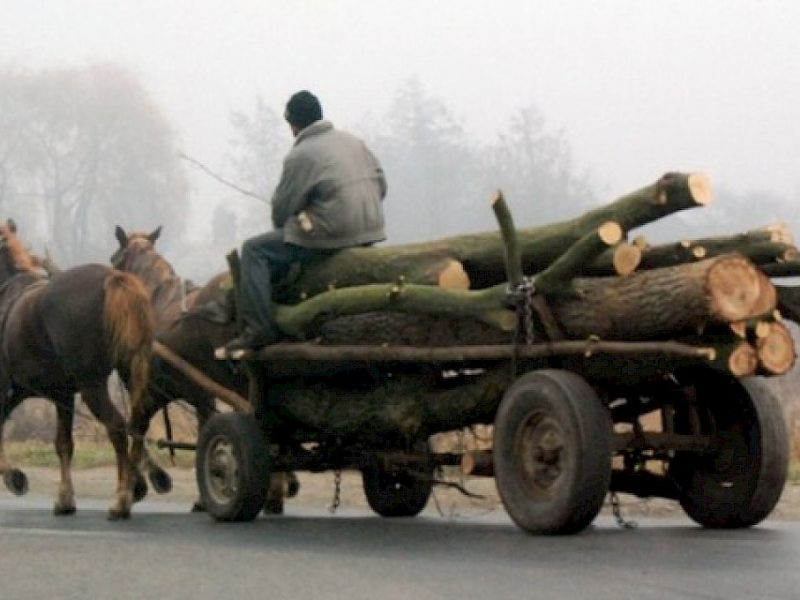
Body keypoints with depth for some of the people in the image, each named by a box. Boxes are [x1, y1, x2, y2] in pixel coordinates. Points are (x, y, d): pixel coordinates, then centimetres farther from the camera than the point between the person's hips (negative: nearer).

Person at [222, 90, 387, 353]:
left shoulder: (300, 156, -9)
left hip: (334, 233, -9)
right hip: (371, 232, 9)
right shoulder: (353, 141, 13)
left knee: (255, 250, 0)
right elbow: (381, 184, 17)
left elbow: (281, 209, -4)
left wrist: (282, 226, 17)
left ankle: (259, 328, -10)